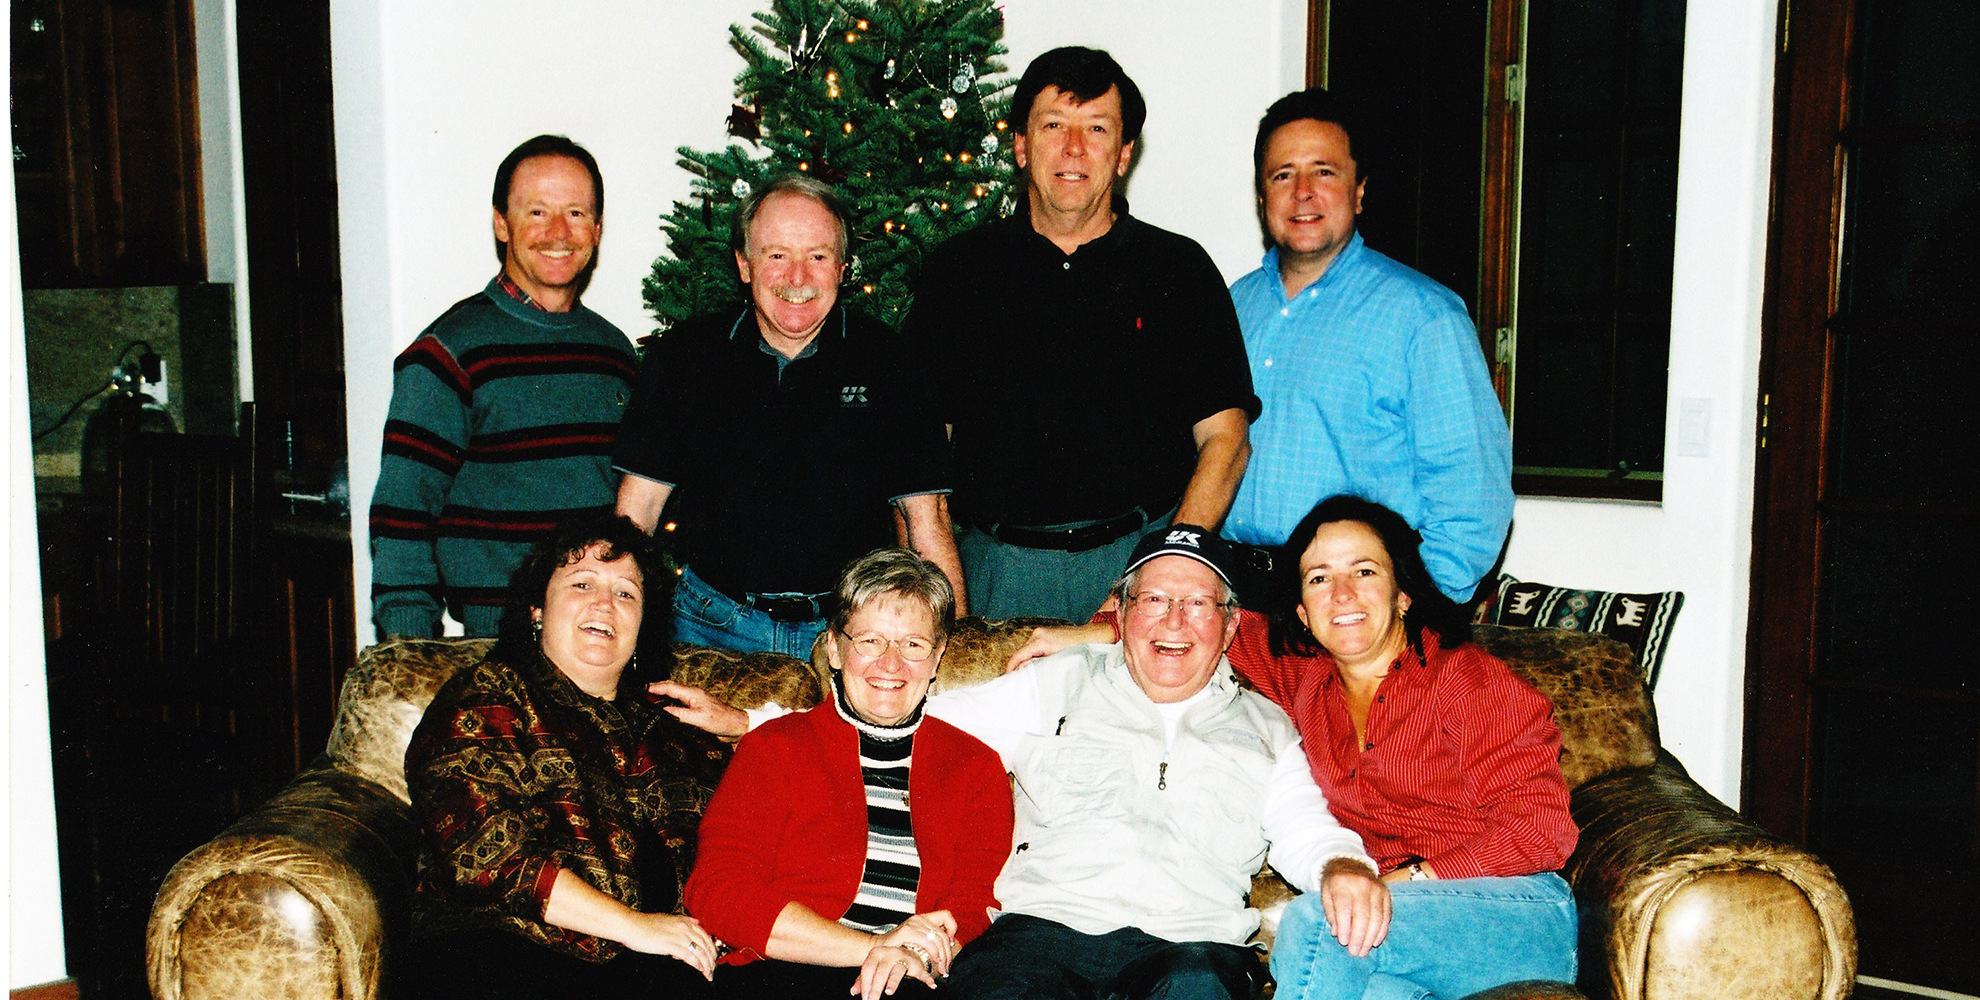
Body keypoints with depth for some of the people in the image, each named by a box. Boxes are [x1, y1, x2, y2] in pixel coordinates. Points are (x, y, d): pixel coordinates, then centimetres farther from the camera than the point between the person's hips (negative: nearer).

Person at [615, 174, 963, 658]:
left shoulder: (885, 360, -1)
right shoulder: (684, 355, 2)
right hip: (712, 625, 1)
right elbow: (639, 500, 4)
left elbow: (924, 516, -2)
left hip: (848, 631, 0)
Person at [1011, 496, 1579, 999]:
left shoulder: (1464, 678, -4)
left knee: (1313, 924, -28)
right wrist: (1101, 632, 14)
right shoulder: (1303, 677, 12)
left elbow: (1541, 830, -8)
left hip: (1522, 917, -3)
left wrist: (1408, 879, -13)